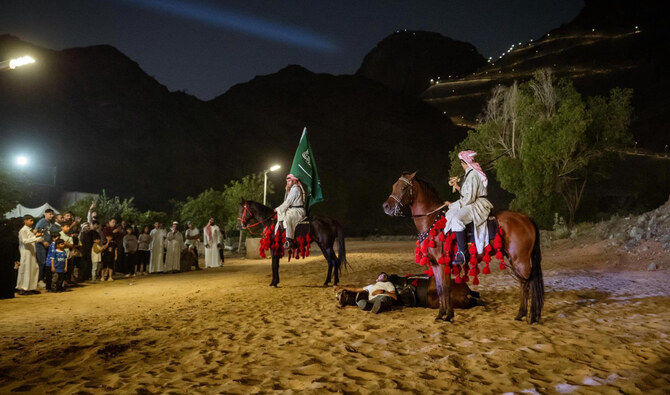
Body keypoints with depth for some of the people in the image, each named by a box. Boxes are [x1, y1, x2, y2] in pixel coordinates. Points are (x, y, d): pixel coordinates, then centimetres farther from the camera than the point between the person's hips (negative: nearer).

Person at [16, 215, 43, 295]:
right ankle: (22, 288, 2)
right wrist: (35, 237, -23)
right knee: (25, 269, -4)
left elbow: (34, 240, 17)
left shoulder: (31, 230, 13)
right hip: (26, 252, -8)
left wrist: (40, 237, 0)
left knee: (34, 268, 7)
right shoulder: (23, 230, -9)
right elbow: (24, 241, -19)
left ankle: (31, 287, 14)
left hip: (32, 252, 8)